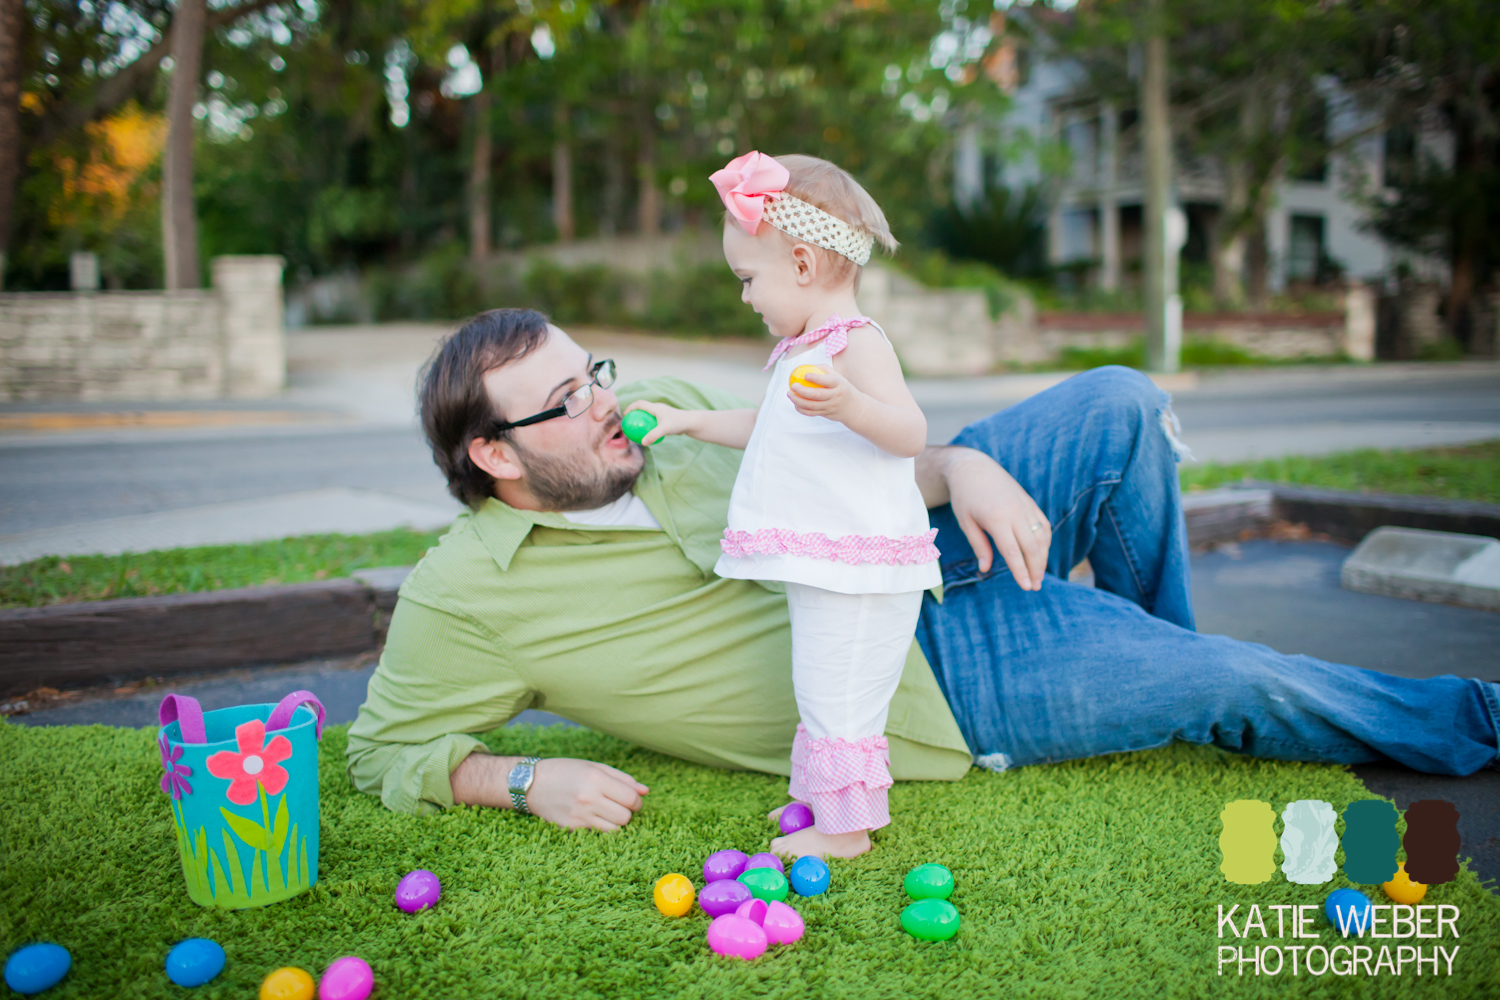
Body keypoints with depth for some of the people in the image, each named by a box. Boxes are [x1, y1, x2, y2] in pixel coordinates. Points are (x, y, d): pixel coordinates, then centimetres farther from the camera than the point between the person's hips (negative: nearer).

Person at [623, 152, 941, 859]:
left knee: (835, 696, -3)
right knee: (823, 693, 20)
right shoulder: (806, 351, 18)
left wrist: (849, 404, -43)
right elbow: (769, 431, 32)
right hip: (820, 565, 10)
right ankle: (821, 800, 34)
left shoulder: (857, 344, -14)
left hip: (859, 566, -10)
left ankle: (844, 829, 9)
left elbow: (910, 434, -25)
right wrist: (688, 421, 31)